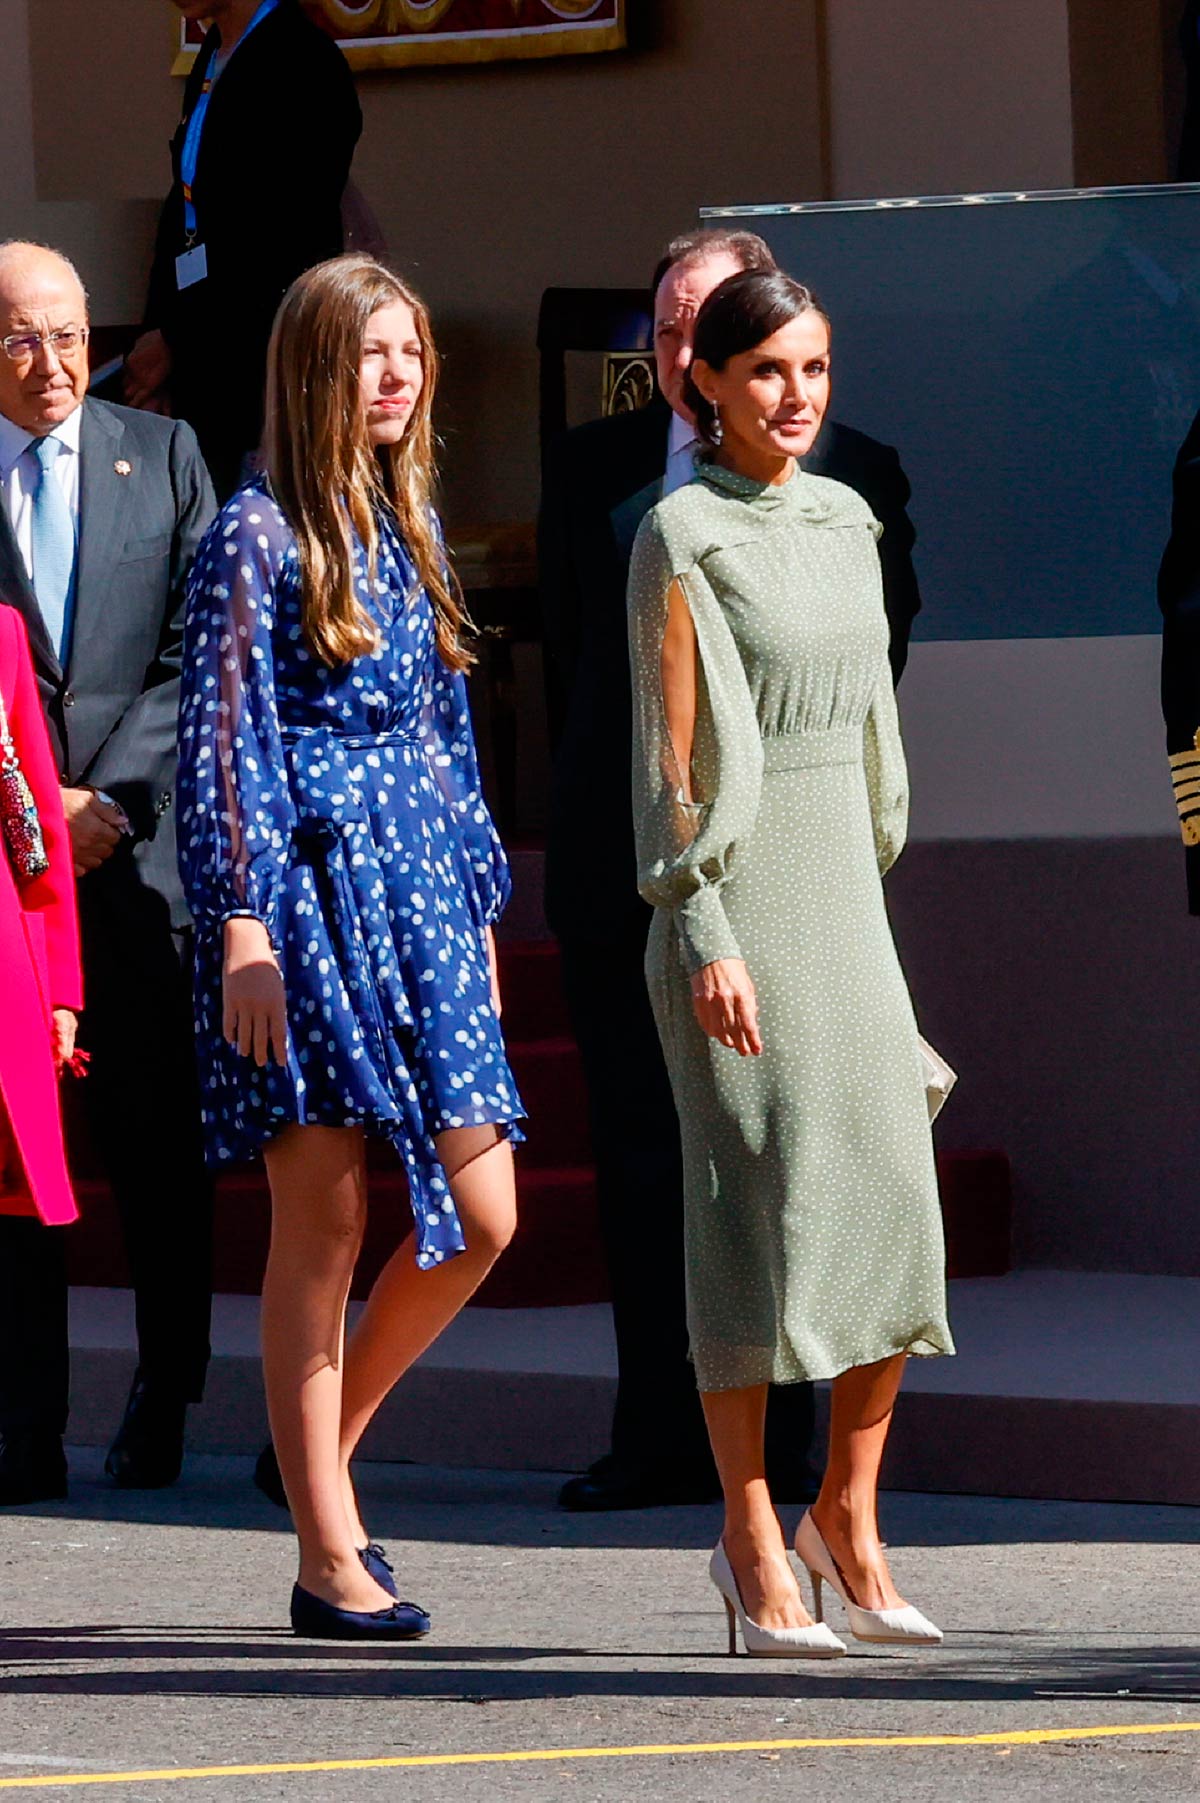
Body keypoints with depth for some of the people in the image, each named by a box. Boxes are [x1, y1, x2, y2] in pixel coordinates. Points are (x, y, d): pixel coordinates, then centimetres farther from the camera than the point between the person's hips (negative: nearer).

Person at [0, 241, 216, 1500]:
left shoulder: (163, 457, 9)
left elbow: (194, 653, 5)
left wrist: (112, 798, -6)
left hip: (135, 842, 1)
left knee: (155, 1132, 2)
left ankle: (161, 1405, 10)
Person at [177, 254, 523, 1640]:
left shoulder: (408, 526, 16)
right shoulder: (260, 534, -5)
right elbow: (222, 740, -8)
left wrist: (478, 907, 18)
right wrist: (242, 926, -15)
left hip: (419, 899, 7)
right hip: (306, 897, -7)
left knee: (479, 1222, 1)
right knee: (323, 1225, -4)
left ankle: (327, 1443, 21)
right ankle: (329, 1557, 1)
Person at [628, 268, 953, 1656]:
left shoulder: (846, 522, 12)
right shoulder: (682, 540, -7)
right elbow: (669, 758, -11)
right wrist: (705, 937, -16)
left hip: (842, 890, 6)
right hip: (733, 897, -6)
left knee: (893, 1196, 0)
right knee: (758, 1203, -4)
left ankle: (847, 1517, 12)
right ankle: (755, 1549, 2)